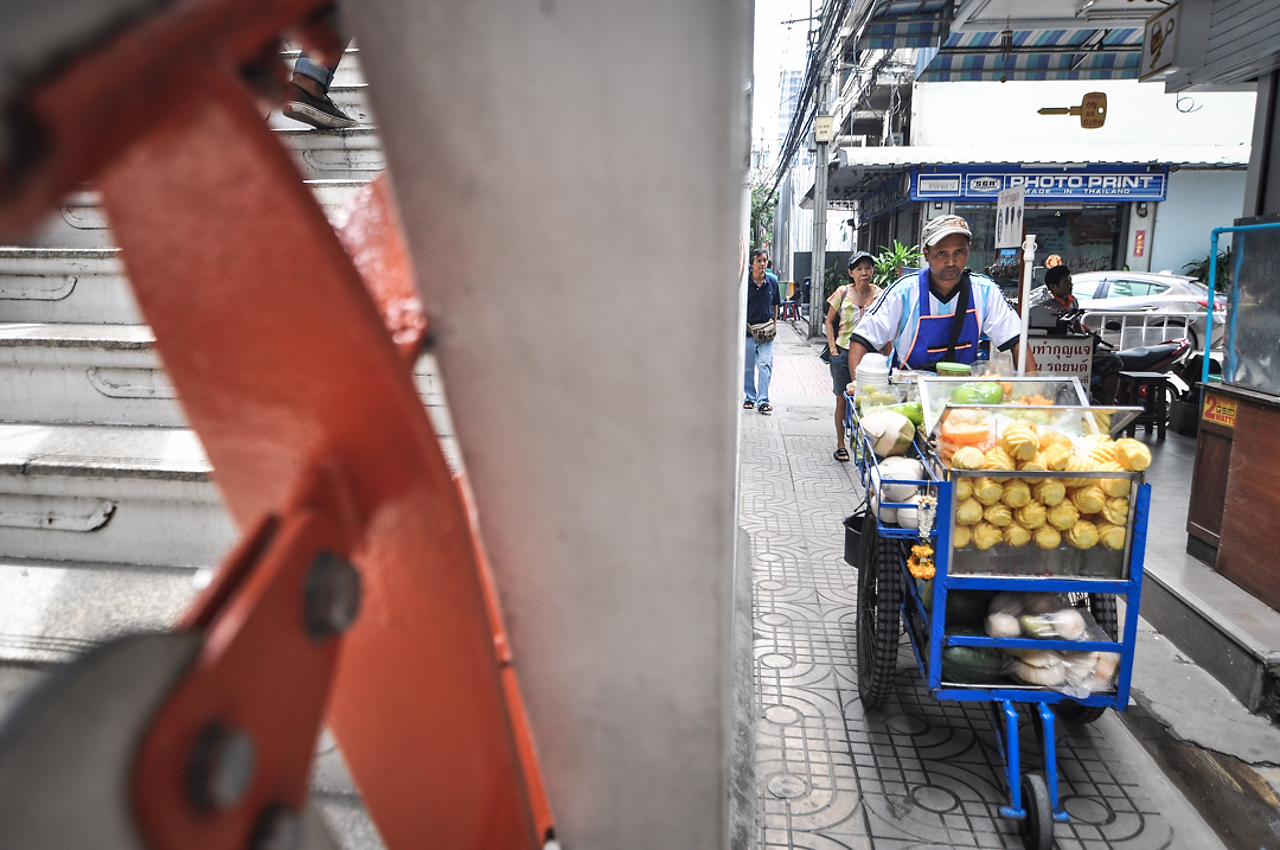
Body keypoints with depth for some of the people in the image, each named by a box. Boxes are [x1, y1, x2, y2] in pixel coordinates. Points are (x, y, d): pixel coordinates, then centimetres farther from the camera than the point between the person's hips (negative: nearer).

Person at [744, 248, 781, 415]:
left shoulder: (772, 281, 2)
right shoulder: (744, 282, -6)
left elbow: (775, 305, 12)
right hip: (747, 330, -1)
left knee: (765, 366, -7)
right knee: (747, 367, 10)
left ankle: (763, 401, -2)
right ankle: (750, 398, 25)